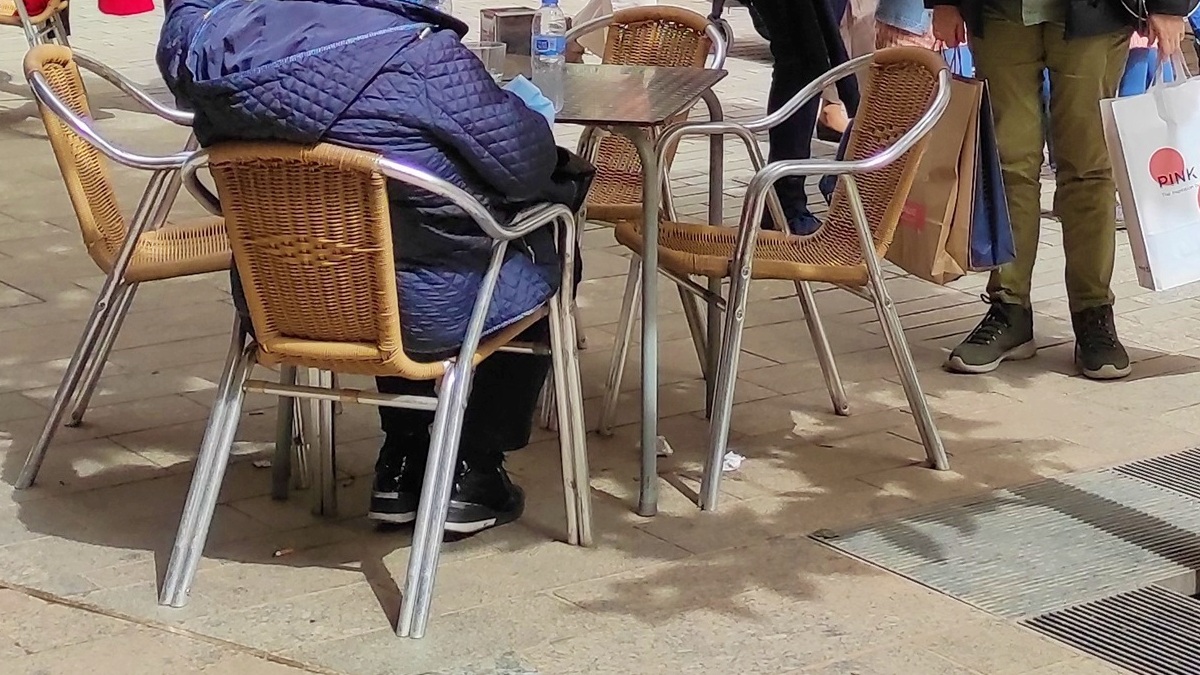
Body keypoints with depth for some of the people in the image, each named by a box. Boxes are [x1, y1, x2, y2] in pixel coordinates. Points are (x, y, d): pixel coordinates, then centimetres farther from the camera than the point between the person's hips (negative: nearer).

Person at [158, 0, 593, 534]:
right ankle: (474, 472, 25)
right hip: (426, 314, -5)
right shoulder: (413, 58, -25)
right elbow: (525, 161, -14)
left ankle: (401, 461, 35)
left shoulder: (200, 47, -10)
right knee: (542, 253, 24)